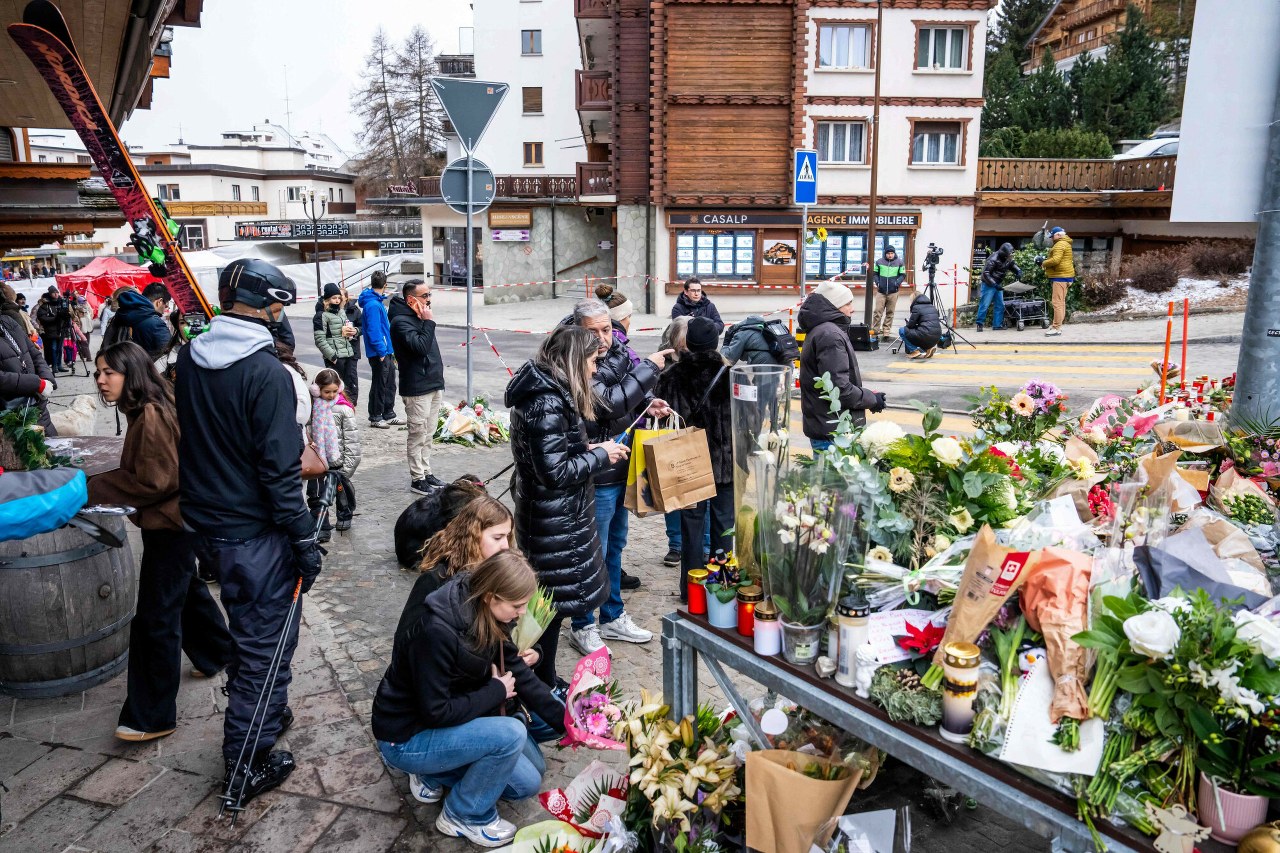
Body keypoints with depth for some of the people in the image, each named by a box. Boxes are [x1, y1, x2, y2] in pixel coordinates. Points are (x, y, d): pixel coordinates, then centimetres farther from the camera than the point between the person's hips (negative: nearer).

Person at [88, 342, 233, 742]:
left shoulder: (152, 416, -22)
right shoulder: (150, 408, 8)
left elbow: (152, 481, -22)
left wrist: (93, 490, -16)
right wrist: (100, 486, 4)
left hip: (169, 523, -10)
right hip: (172, 519, 10)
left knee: (155, 619, -5)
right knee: (188, 591, 26)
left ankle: (153, 717, 3)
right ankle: (219, 654, 46)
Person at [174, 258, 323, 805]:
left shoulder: (189, 359, 1)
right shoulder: (267, 374, -22)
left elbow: (190, 441, 13)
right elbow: (279, 470, -22)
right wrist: (306, 540, -15)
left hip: (205, 527, 8)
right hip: (256, 535, -8)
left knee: (245, 627, 26)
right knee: (266, 643, 7)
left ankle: (263, 714, 44)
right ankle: (247, 766, 18)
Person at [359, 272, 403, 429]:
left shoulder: (377, 302, 13)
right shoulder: (373, 305, -19)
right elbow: (373, 331, -23)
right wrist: (381, 351, -21)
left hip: (386, 352, 10)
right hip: (379, 353, -10)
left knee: (390, 384, 16)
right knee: (379, 386, 1)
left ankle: (389, 415, 27)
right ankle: (375, 418, 12)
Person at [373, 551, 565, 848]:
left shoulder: (485, 613, -9)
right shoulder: (437, 630, -33)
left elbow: (517, 672, -2)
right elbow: (436, 712, -29)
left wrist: (568, 723, -4)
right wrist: (496, 691, -18)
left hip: (453, 717, 8)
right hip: (407, 737, -8)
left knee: (529, 779, 4)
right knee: (510, 734, -26)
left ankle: (434, 775, 17)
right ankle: (465, 815, -1)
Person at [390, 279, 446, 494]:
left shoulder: (419, 317, 14)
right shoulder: (401, 321, -15)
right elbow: (420, 346, -26)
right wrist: (428, 322, -19)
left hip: (434, 385, 9)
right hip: (417, 388, -9)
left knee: (428, 435, 15)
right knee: (418, 435, -2)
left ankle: (426, 473, 24)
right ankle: (417, 478, 6)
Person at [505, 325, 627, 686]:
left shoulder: (542, 392, 8)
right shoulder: (548, 403, -23)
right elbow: (555, 472, -24)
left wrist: (586, 450, 6)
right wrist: (600, 456, -13)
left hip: (545, 516, 10)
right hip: (555, 524, -10)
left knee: (547, 603, 19)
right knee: (552, 604, 3)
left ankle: (542, 683, 33)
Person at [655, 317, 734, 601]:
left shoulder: (672, 376, -8)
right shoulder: (730, 373, -9)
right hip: (726, 463, 0)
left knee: (692, 527, 11)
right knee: (723, 525, 11)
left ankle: (692, 590, 18)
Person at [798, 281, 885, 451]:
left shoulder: (818, 330, 15)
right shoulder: (830, 335, -18)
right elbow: (839, 388, -24)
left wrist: (868, 395, 10)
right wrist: (872, 399, -9)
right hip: (832, 432, -11)